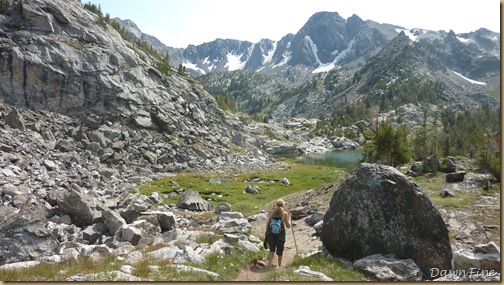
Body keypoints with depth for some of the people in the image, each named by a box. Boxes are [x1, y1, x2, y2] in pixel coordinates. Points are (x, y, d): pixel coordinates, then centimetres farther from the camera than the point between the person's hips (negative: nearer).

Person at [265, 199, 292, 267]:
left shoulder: (271, 212, 1)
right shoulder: (285, 214, -4)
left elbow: (267, 223, 2)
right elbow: (288, 226, 1)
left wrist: (267, 232, 13)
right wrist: (289, 217, 14)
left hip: (271, 234, 1)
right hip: (280, 234, -1)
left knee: (272, 249, 12)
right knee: (280, 250, 16)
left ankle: (269, 264, -7)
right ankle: (279, 265, 30)